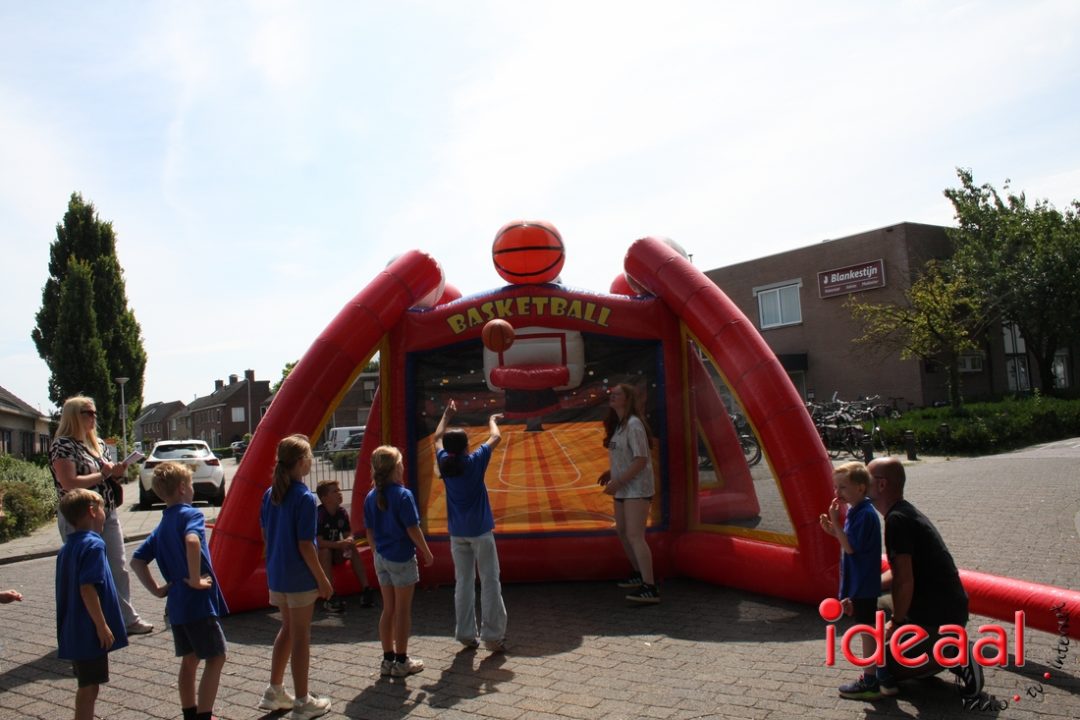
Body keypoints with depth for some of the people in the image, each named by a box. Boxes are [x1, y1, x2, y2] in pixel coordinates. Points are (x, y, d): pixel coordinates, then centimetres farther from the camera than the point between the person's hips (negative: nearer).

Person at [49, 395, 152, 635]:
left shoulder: (94, 443, 14)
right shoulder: (62, 445, -11)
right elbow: (69, 484, -21)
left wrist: (116, 472, 2)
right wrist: (104, 474, -15)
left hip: (108, 515, 8)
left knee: (119, 569, 9)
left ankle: (127, 619, 17)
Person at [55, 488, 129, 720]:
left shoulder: (67, 547, 11)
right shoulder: (93, 545, -18)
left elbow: (74, 588, 16)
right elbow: (87, 588, -25)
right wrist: (102, 625, -20)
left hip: (74, 630, 9)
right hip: (90, 632, -9)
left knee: (87, 687, 20)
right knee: (89, 688, 0)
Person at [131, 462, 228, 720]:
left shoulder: (162, 526, 14)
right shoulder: (190, 514, -12)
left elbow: (136, 561, 16)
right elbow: (192, 541, -33)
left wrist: (157, 590, 12)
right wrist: (196, 579, -25)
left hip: (176, 604, 9)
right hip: (199, 601, -9)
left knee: (190, 659, 19)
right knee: (215, 658, 0)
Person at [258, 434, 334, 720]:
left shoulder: (271, 494, 2)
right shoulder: (304, 497, -20)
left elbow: (266, 535, 10)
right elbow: (305, 545, -19)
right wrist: (323, 579, -11)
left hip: (276, 574, 7)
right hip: (300, 577, -7)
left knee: (287, 629, 22)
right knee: (300, 636, 5)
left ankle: (274, 691, 32)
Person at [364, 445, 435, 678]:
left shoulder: (371, 497, 2)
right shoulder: (403, 495, -17)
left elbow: (370, 532, 8)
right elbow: (413, 530, -15)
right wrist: (427, 553, -3)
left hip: (381, 558, 6)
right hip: (402, 558, -6)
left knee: (388, 609, 15)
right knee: (403, 610, 5)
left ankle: (388, 659, 23)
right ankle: (401, 661, 13)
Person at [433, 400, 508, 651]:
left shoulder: (444, 463, 0)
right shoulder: (474, 461, -11)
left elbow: (438, 438, 19)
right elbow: (496, 437, 1)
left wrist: (446, 415, 30)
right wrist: (492, 420, 20)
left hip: (457, 533, 5)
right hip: (480, 530, -5)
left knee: (463, 582, 12)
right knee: (490, 582, 0)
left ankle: (466, 634, 14)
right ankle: (493, 636, 0)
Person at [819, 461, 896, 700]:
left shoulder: (865, 514, -22)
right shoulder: (857, 511, 8)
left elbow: (851, 547, -23)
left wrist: (836, 523, -23)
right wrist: (833, 530, 1)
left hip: (864, 584, -10)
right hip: (859, 583, 10)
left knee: (867, 629, 0)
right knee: (869, 629, 17)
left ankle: (870, 682, 11)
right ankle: (885, 678, 28)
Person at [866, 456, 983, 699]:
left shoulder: (897, 520, -22)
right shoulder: (906, 512, 10)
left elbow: (904, 581, -26)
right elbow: (897, 572, 17)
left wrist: (896, 622, -11)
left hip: (939, 616, -10)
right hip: (949, 607, 10)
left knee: (885, 668, 4)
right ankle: (948, 648, 13)